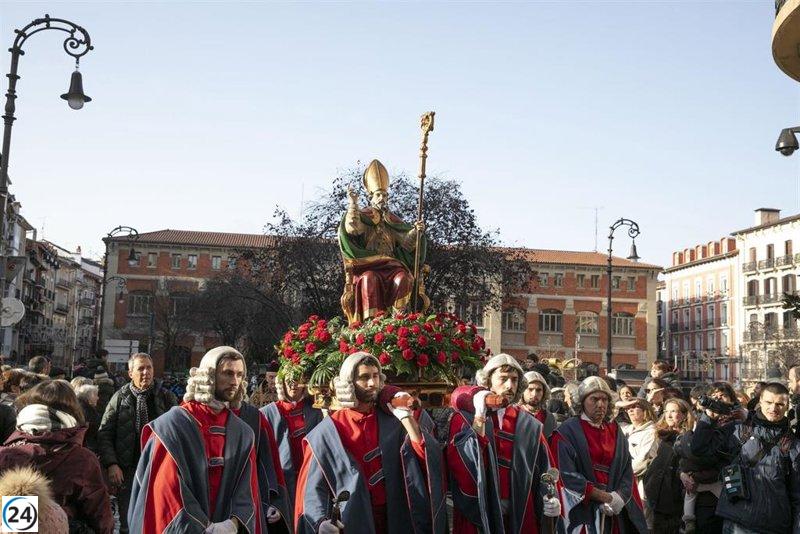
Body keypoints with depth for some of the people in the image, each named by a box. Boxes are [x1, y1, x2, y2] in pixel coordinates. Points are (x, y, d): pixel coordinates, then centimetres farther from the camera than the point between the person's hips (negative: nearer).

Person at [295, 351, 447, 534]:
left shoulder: (392, 420, -1)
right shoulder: (329, 430, -8)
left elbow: (426, 457, -11)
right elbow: (314, 484, -10)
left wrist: (406, 418, -18)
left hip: (394, 517, 3)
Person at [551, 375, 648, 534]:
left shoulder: (615, 432, 12)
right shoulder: (567, 432, -6)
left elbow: (627, 472, 7)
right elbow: (566, 476, -14)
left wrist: (618, 497, -12)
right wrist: (606, 497, -14)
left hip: (613, 515, 5)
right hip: (581, 513, -5)